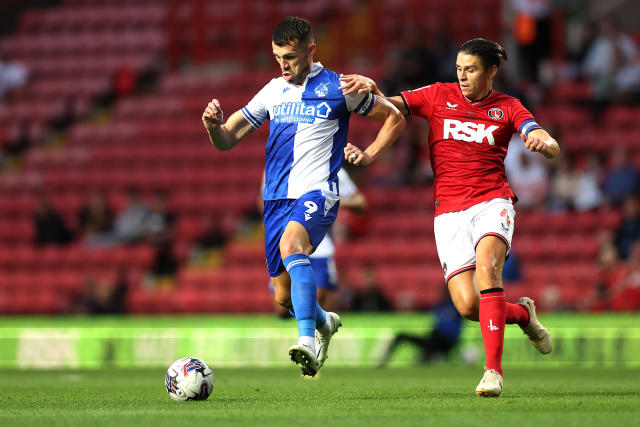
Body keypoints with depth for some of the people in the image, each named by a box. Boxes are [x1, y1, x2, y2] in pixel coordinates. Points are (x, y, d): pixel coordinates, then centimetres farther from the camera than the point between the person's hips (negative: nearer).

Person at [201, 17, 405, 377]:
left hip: (318, 192, -6)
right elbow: (227, 140, 13)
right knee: (284, 296, 8)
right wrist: (214, 125, -9)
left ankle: (308, 341, -46)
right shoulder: (273, 91, 13)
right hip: (277, 198, 6)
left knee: (291, 244, -36)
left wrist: (369, 156, -2)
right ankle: (325, 323, 42)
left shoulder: (338, 88, 0)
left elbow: (395, 118, 11)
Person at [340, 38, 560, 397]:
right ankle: (522, 314, 22)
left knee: (486, 268, -31)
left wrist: (542, 142, -27)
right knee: (467, 305, -12)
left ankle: (494, 370, -30)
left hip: (492, 202, -1)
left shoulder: (508, 107, 7)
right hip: (450, 210, 2)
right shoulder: (438, 96, 9)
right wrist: (371, 88, -16)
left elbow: (552, 148, -2)